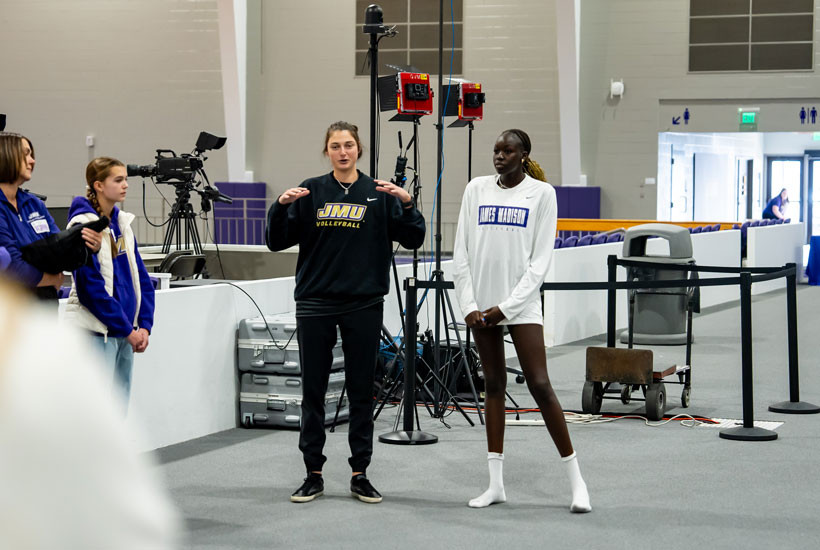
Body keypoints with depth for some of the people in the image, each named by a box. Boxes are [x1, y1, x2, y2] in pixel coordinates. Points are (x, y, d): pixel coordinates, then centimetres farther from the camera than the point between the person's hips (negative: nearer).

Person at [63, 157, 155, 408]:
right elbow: (90, 286, -16)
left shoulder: (122, 222, 12)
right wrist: (128, 330, -14)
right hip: (96, 330, -8)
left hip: (126, 333, 8)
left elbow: (140, 277, 13)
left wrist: (144, 326, 1)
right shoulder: (83, 225, -11)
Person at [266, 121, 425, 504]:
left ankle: (360, 474, 14)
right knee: (313, 390, 4)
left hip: (363, 304, 0)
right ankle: (313, 475, 13)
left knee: (361, 391, 5)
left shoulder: (378, 193, 4)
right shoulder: (311, 192, 4)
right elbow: (277, 242, 1)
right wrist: (281, 206, -15)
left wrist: (406, 202, -17)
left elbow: (412, 239, -2)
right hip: (315, 303, 0)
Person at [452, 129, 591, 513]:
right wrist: (469, 305, -3)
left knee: (540, 385, -8)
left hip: (521, 305, -3)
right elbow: (461, 252, 7)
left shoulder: (541, 193, -1)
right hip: (481, 305, 3)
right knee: (493, 385, 7)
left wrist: (507, 306, -11)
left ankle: (576, 480, 0)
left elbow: (540, 260, -5)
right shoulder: (477, 189, 7)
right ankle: (496, 484, 11)